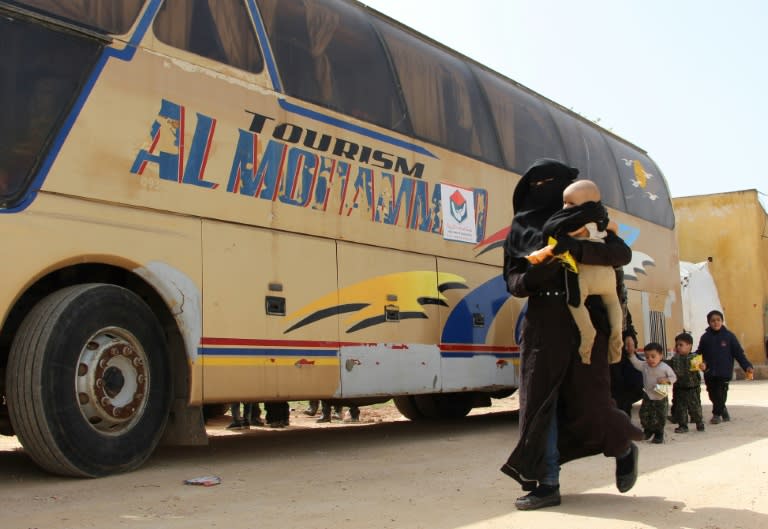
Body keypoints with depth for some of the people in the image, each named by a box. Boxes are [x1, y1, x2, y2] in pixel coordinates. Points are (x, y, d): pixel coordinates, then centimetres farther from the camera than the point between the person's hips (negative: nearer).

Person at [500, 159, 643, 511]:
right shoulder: (520, 228, 13)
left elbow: (623, 253, -7)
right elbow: (512, 279, 8)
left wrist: (578, 248, -22)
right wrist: (529, 279, -16)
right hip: (542, 321, 3)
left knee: (587, 399, -2)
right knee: (540, 399, -3)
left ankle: (623, 449, 27)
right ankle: (547, 483, 2)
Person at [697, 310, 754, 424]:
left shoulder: (729, 336, -1)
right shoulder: (705, 337, 5)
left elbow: (739, 353, -2)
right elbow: (699, 353, 9)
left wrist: (747, 366, -10)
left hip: (724, 372, -2)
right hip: (709, 373, 2)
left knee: (721, 394, -5)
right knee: (713, 395, 7)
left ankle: (717, 414, 11)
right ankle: (723, 410, 31)